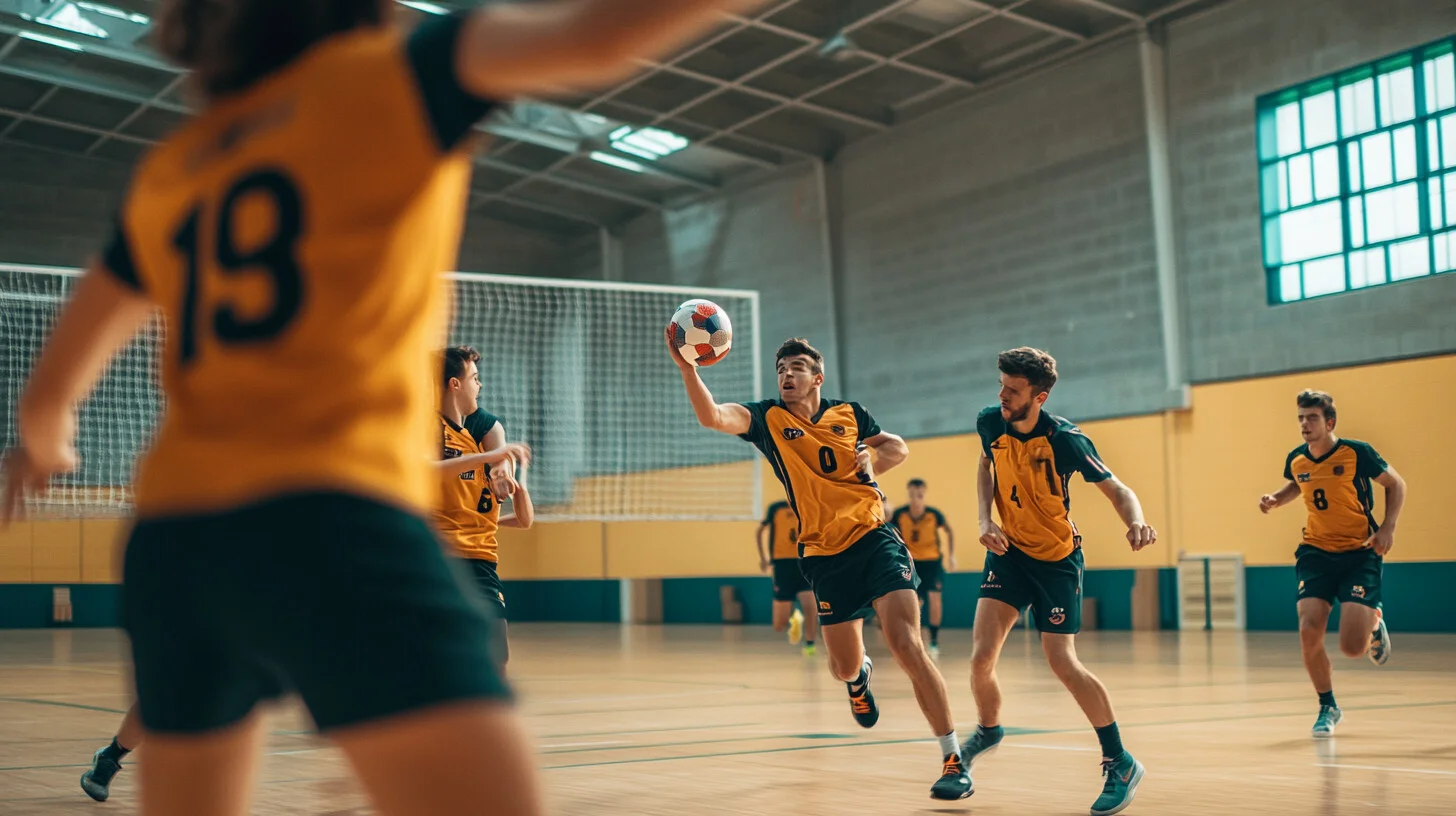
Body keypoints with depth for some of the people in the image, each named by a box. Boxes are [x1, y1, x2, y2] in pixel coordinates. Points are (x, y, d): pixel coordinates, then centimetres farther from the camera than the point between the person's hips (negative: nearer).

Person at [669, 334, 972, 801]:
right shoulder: (767, 418, 1)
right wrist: (687, 368, -34)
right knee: (843, 668, 7)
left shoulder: (848, 412, 6)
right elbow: (711, 417, -19)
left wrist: (875, 457, -1)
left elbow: (898, 448, 20)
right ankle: (861, 675, 49)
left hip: (874, 538, -1)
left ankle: (954, 761, -11)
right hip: (825, 555, 1)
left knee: (906, 645, -17)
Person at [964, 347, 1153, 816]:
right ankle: (988, 730, 23)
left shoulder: (1065, 439, -23)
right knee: (981, 658, -10)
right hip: (1009, 549, 4)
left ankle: (1120, 763, 8)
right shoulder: (991, 424, -10)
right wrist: (985, 520, -3)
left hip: (1058, 558, -3)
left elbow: (1115, 490, -16)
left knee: (1062, 663, -10)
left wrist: (1136, 522, -39)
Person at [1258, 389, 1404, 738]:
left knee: (1352, 647, -13)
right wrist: (1275, 499, 3)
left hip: (1359, 553, -3)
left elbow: (1396, 484, 0)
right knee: (1309, 633, -14)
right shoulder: (1296, 460, -1)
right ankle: (1328, 707, 10)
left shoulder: (1356, 452, -14)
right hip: (1316, 553, 3)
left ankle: (1374, 623, 27)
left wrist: (1388, 528, -11)